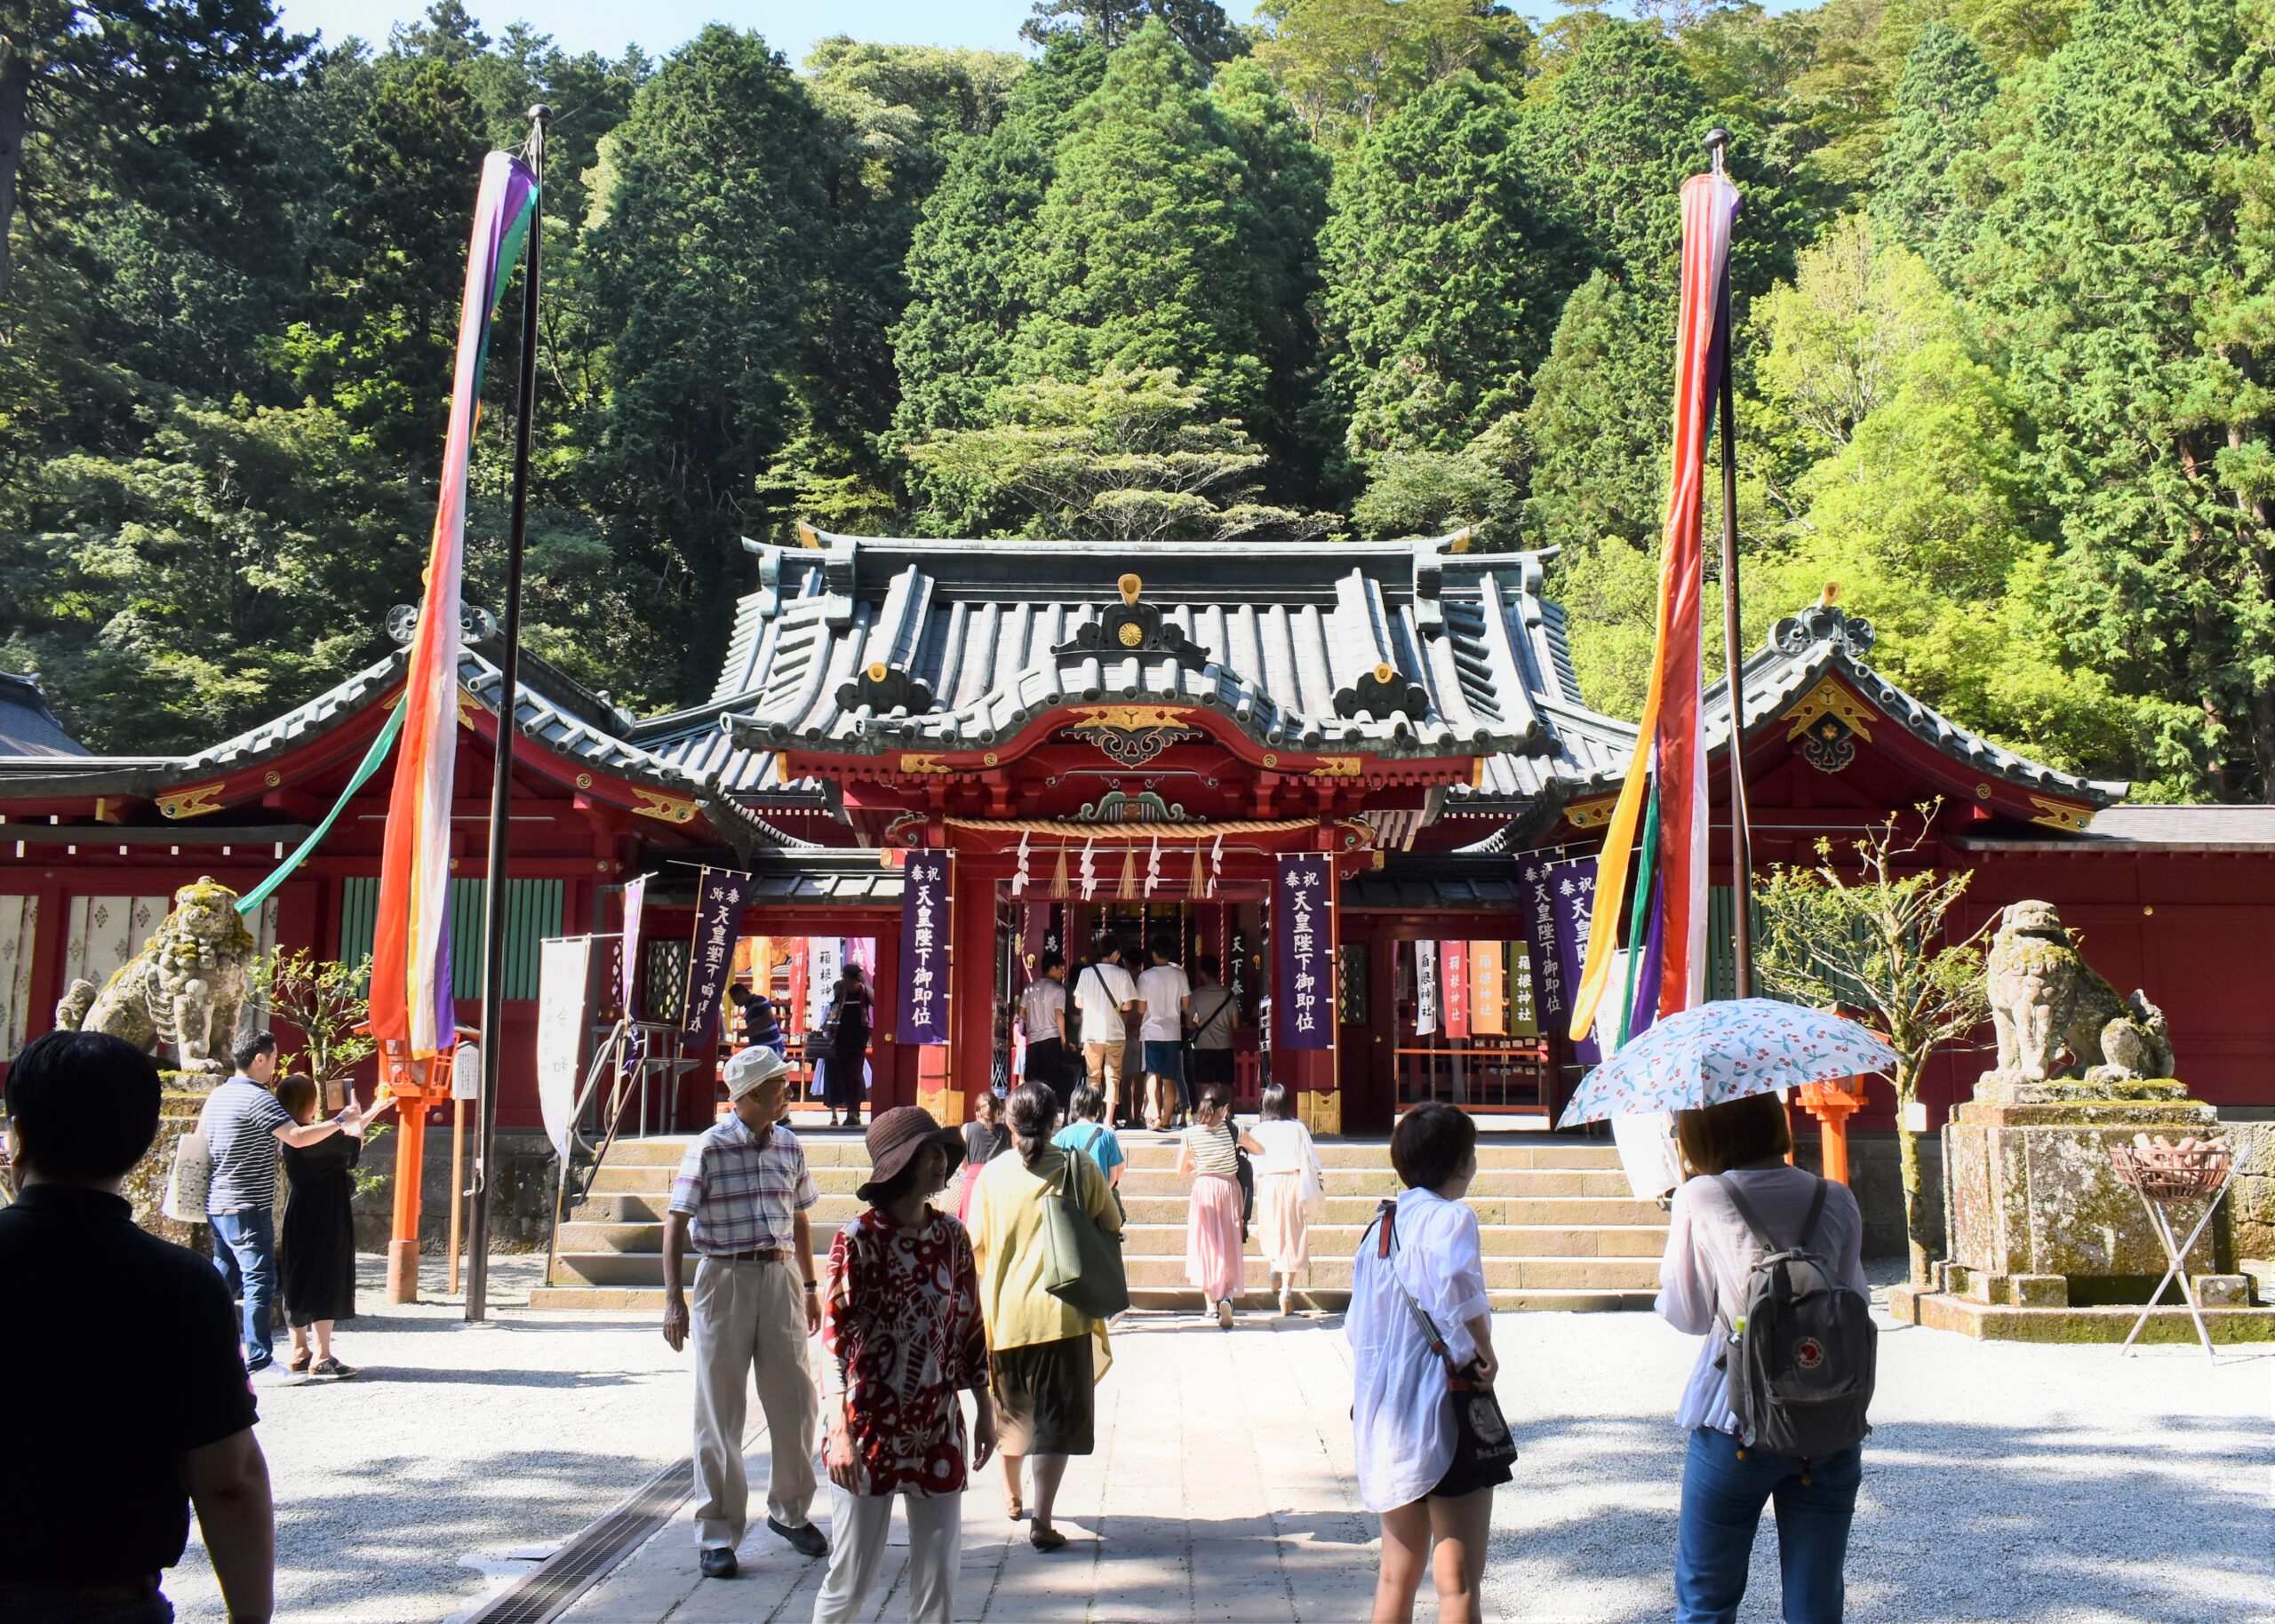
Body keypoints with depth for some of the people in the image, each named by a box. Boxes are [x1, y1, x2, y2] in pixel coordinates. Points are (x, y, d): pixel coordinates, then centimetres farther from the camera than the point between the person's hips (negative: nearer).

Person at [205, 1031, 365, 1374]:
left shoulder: (217, 1096, 12)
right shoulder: (257, 1098, -16)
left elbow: (202, 1138, 25)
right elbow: (297, 1137, -23)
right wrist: (341, 1121, -14)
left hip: (218, 1205, 9)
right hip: (247, 1207, -9)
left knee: (225, 1280, 14)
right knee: (260, 1281, -7)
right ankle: (259, 1361, -6)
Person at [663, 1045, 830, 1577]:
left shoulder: (788, 1146, 7)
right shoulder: (709, 1149, -8)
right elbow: (676, 1223, -8)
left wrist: (809, 1287, 18)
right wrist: (673, 1298, -15)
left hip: (780, 1278, 5)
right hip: (725, 1279, -4)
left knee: (795, 1401, 8)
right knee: (720, 1411, 3)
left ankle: (790, 1510, 29)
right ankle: (717, 1533, 13)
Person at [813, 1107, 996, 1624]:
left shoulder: (951, 1236, 3)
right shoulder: (858, 1240, -11)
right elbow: (833, 1335, -14)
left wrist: (984, 1410, 13)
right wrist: (840, 1432, -20)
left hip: (938, 1430, 4)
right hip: (871, 1427, -4)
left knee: (938, 1579, 7)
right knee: (852, 1578, 4)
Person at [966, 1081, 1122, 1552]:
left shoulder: (992, 1174, -3)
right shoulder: (1078, 1168, -6)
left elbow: (976, 1247, 1)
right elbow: (1112, 1227, 4)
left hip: (1003, 1312, 2)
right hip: (1061, 1313, -2)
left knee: (1011, 1408, 21)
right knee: (1056, 1417, 1)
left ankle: (1012, 1496, 39)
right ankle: (1041, 1520, -7)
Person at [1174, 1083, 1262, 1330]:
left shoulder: (1190, 1134, -7)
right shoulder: (1233, 1131, -8)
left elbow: (1181, 1171, -1)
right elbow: (1260, 1151, 6)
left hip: (1203, 1190, 0)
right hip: (1229, 1188, 0)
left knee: (1205, 1246, 11)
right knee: (1229, 1248, 6)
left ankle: (1211, 1303, 10)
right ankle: (1227, 1296, -16)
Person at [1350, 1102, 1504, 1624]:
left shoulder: (1381, 1223, 11)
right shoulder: (1450, 1217, -13)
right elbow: (1459, 1289, -32)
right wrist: (1486, 1353, -18)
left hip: (1385, 1412, 8)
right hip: (1442, 1410, -8)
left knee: (1397, 1574, 17)